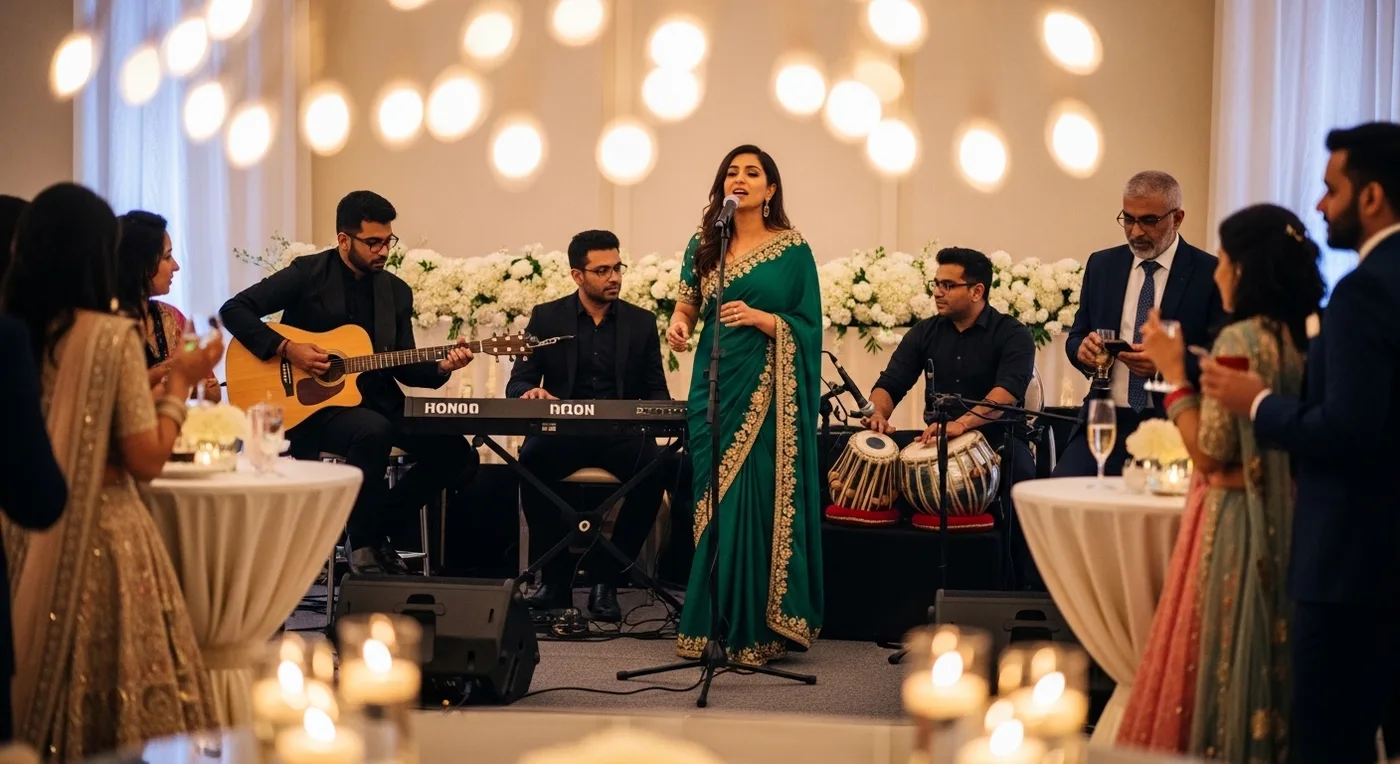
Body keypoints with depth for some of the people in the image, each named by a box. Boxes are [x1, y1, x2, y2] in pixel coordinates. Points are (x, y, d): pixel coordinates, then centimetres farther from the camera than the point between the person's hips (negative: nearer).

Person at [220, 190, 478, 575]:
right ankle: (363, 542, -17)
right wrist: (285, 348, -18)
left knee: (456, 454, -13)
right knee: (373, 430, -38)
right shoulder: (308, 274, -4)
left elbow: (403, 368, 11)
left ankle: (377, 523, 7)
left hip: (377, 401, 6)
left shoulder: (397, 292, 10)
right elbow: (235, 310, -8)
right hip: (311, 402, -6)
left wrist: (441, 368, -9)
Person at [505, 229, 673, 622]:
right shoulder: (547, 317, 8)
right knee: (532, 458, -35)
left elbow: (656, 390, 10)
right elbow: (518, 383, 5)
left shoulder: (641, 322, 11)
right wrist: (531, 393, -21)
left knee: (653, 467, -33)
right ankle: (554, 578, -21)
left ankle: (606, 579, -19)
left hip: (621, 436, 1)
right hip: (562, 432, -1)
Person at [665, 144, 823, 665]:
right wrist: (679, 323, -6)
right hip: (714, 384, 3)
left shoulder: (792, 250, 1)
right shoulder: (704, 244, 11)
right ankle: (708, 626, 8)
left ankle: (754, 631, -4)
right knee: (713, 502, 2)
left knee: (757, 501, -8)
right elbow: (687, 302, 15)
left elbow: (808, 328, -2)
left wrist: (760, 318, -17)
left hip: (766, 389, -3)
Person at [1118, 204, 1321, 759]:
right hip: (1289, 527, 8)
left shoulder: (1241, 340, -16)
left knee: (1219, 667, 1)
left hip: (1237, 529, -8)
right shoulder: (1307, 338, 6)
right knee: (1273, 664, 14)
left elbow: (1211, 453, -17)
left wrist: (1176, 374, -7)